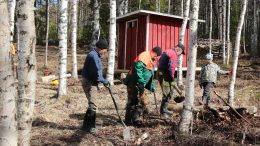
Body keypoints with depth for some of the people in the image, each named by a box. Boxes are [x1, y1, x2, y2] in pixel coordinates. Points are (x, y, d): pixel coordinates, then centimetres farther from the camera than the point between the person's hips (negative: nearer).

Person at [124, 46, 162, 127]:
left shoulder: (151, 61, 20)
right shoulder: (144, 56, -13)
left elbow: (150, 75, 27)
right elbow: (138, 68, -26)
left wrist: (151, 86, 21)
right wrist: (141, 82, -27)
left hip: (140, 85, 10)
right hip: (134, 83, -10)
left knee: (140, 103, 10)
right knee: (132, 102, -6)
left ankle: (135, 119, 17)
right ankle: (128, 120, 0)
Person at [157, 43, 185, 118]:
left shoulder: (167, 52, 16)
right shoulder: (174, 55, -14)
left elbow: (160, 61, 21)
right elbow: (170, 68, -24)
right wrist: (172, 80, -16)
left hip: (160, 73, 10)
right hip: (164, 75, -10)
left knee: (170, 92, 19)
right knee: (167, 94, -4)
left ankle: (164, 109, 27)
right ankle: (163, 111, 5)